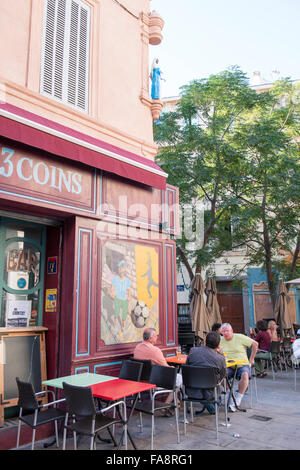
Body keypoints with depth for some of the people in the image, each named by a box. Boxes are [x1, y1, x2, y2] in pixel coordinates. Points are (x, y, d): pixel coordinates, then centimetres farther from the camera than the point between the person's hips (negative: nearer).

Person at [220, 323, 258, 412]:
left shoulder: (240, 337, 0)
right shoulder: (221, 341, 8)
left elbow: (255, 344, 2)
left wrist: (251, 359, 3)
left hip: (242, 365, -2)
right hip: (228, 367, 2)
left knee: (245, 375, -35)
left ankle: (237, 400, -25)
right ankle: (230, 397, -12)